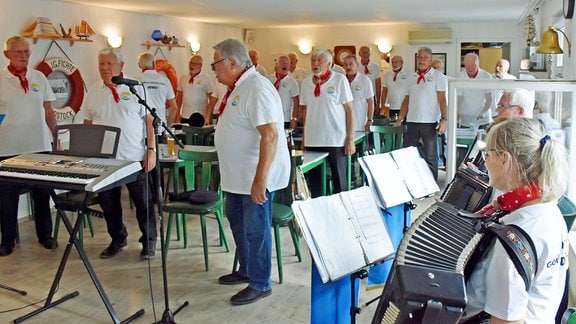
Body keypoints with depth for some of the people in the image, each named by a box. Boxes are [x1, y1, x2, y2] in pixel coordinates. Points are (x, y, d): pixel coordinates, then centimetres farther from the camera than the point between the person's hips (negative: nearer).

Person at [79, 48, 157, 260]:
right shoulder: (93, 92, 7)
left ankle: (149, 242, 20)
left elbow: (149, 121, -2)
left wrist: (151, 150, -9)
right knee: (108, 203, 13)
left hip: (134, 158, -3)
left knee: (143, 202, 4)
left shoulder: (135, 89, -2)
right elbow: (87, 125, 12)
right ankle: (117, 239, 31)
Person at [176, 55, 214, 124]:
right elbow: (179, 97, 15)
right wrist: (178, 113, 9)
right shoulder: (183, 78, 11)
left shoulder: (207, 79, -2)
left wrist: (208, 117, -9)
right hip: (185, 117, 4)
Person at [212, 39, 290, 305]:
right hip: (238, 175, 10)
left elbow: (270, 136, -29)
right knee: (237, 221, 20)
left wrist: (260, 180, -30)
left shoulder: (257, 89, -21)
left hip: (256, 177, -10)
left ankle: (260, 284, 18)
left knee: (256, 229, 2)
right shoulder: (238, 87, 11)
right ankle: (246, 270, 38)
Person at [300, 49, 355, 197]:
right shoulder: (306, 82, 7)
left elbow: (349, 109, -3)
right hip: (312, 140, 4)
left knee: (339, 179, 4)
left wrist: (350, 138, -8)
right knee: (314, 180, 9)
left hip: (336, 140, -3)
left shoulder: (339, 79, -3)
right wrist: (304, 137, 10)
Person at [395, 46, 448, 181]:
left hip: (429, 122, -4)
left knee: (430, 156, 4)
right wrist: (400, 119, 9)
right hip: (411, 121, 4)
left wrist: (443, 119, -18)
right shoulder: (412, 78, 14)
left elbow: (442, 99, -7)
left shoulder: (438, 76, 0)